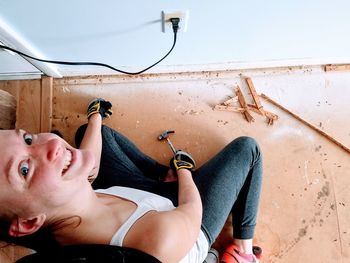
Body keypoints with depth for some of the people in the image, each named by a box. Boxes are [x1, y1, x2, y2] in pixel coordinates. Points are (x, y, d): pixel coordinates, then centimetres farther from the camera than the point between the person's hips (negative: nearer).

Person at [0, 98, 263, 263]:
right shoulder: (160, 238, -48)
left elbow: (88, 160, -8)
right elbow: (192, 209, -26)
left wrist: (96, 116, 13)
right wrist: (184, 168, -3)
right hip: (189, 224, -4)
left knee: (86, 130, 14)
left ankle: (164, 173, 24)